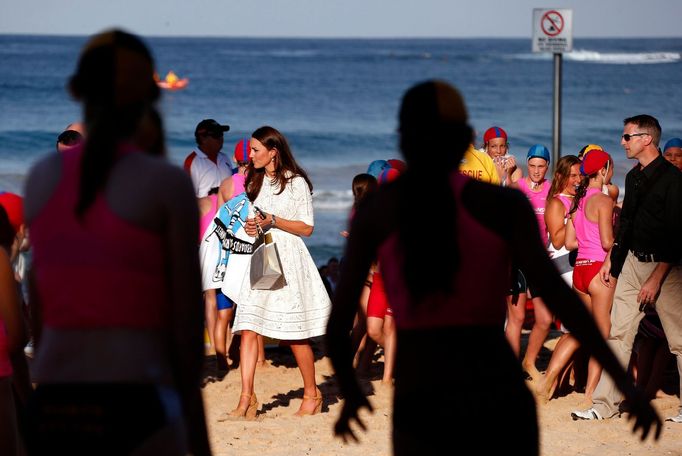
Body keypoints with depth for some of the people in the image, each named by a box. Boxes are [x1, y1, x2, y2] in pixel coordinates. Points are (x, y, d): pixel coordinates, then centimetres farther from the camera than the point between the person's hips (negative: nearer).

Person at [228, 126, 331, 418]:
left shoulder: (296, 183, -4)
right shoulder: (255, 182, 16)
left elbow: (306, 228, -5)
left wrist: (273, 221, -16)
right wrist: (250, 226, 2)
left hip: (287, 258, -6)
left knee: (295, 334, 0)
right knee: (247, 327, -9)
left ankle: (312, 394, 17)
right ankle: (247, 397, -13)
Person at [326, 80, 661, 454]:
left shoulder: (375, 210, 5)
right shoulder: (505, 203, 3)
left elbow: (337, 324, 4)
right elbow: (554, 290, -9)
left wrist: (350, 393, 23)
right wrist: (625, 383, -10)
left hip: (422, 414, -1)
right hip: (501, 404, 1)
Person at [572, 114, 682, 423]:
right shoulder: (633, 177, 11)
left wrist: (656, 278, -19)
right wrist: (611, 260, 20)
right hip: (633, 261, 8)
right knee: (619, 333, 4)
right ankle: (606, 404, 6)